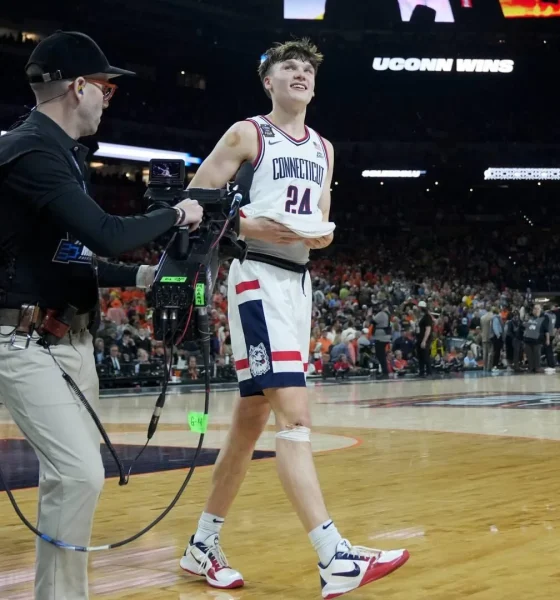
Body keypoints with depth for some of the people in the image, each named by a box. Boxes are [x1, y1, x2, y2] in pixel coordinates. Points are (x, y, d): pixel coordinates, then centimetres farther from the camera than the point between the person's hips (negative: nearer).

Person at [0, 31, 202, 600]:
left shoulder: (61, 151, 15)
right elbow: (106, 234, -26)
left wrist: (141, 276, 13)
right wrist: (174, 215, -11)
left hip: (72, 339, 10)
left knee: (73, 472, 14)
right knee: (80, 473, -18)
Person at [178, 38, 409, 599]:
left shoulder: (323, 149, 17)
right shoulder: (247, 134, -3)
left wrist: (323, 234, -2)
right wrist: (250, 226, -19)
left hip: (298, 279, 8)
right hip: (259, 276, -8)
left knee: (251, 419, 11)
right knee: (295, 415, -17)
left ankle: (203, 544, 22)